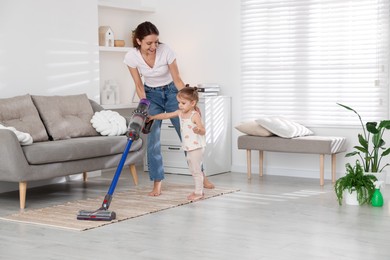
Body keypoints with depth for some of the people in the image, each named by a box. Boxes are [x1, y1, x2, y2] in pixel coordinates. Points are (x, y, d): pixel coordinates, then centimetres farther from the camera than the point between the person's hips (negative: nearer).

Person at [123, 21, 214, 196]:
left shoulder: (165, 51, -27)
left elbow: (177, 80, -17)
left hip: (171, 92, -1)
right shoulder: (131, 57, -22)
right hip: (151, 95, 1)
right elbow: (139, 86, -11)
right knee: (153, 140, -9)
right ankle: (157, 184, 0)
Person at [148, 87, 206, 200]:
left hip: (196, 147, -9)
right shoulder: (180, 113, 5)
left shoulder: (195, 115, -18)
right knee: (193, 170, 16)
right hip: (188, 147, 9)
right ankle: (198, 190, 26)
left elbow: (203, 131, -21)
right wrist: (152, 117, 13)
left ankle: (198, 192, 5)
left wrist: (198, 130, -43)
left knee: (196, 170, -3)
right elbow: (166, 115, 14)